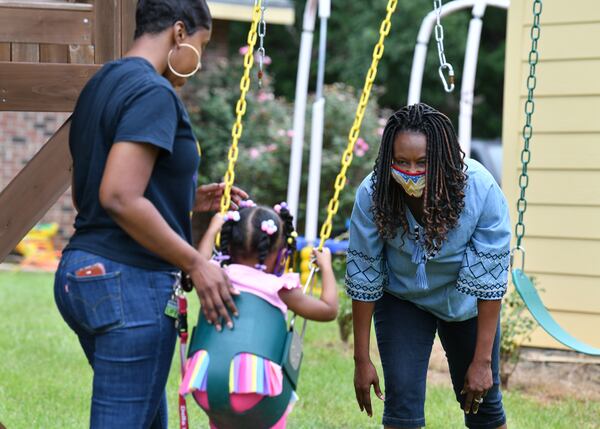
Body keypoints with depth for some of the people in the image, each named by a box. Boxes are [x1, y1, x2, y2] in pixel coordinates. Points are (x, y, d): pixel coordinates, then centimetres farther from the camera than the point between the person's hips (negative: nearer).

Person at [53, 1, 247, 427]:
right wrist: (196, 263, -16)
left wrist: (189, 201, 18)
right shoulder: (153, 92, -13)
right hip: (129, 280, -10)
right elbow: (119, 198, -23)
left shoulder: (100, 85, 15)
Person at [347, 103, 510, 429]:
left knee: (482, 401, 9)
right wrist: (361, 359, -14)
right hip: (402, 298, 0)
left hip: (465, 301, 0)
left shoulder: (481, 191, -31)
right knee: (402, 398, -13)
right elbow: (363, 278, -19)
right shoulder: (372, 195, -29)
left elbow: (489, 280, -25)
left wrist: (482, 361, -22)